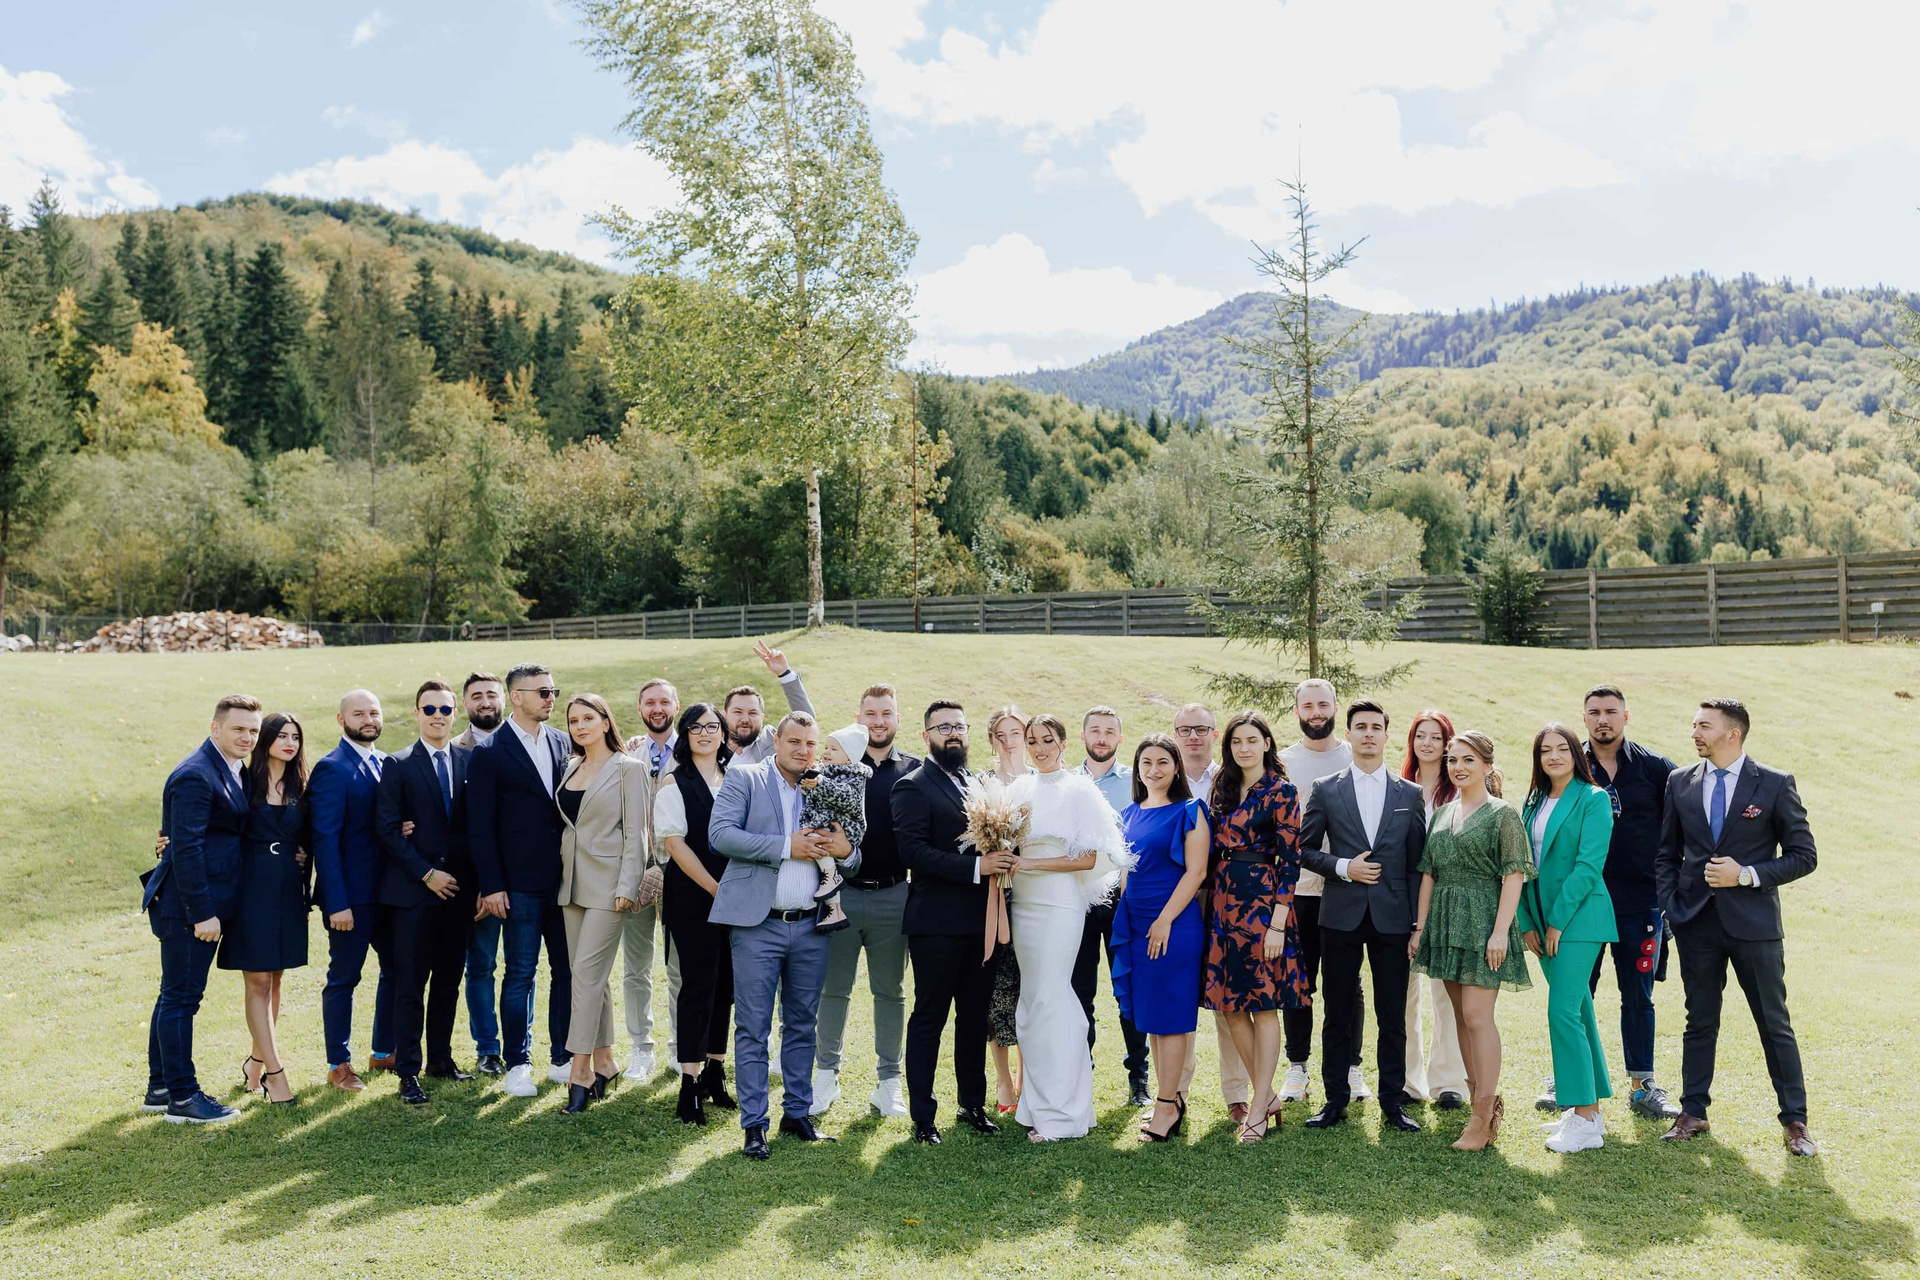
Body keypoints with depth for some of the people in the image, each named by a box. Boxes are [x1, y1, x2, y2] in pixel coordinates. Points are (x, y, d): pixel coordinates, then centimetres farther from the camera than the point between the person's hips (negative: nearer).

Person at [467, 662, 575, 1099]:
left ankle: (563, 1059, 21)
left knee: (568, 971, 9)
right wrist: (491, 886, -10)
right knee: (520, 974, 2)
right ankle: (517, 1065, 15)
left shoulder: (563, 743, 9)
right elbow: (480, 827, -5)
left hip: (565, 880, 4)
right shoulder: (489, 754, -4)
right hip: (521, 885, -4)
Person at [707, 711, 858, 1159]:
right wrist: (786, 847, -16)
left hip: (810, 925, 4)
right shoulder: (744, 778, 1)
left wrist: (845, 850, -10)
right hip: (758, 924, -4)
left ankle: (798, 1113, 24)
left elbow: (852, 860, 15)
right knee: (753, 1027, 0)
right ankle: (754, 1123, 9)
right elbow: (720, 834, -13)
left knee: (802, 1025, 13)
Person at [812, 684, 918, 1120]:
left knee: (890, 990, 10)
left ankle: (888, 1081, 20)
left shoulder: (914, 770, 3)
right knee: (833, 987, 8)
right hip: (842, 891, 0)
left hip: (892, 895, 1)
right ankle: (826, 1074, 21)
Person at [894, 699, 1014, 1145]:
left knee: (975, 1016, 15)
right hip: (937, 922, -6)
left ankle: (973, 1104, 27)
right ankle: (922, 1116, 11)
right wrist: (975, 867, -23)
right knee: (929, 1018, 2)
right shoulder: (913, 787, -7)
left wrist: (1002, 857, -2)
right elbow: (913, 850, -18)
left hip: (982, 920, 7)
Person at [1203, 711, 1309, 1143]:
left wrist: (1277, 924, -15)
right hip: (1222, 901, 7)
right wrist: (1210, 904, 10)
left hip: (1261, 902, -7)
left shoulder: (1281, 792, -6)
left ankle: (1259, 1109, 7)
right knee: (1230, 1005, 8)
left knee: (1263, 1005, -1)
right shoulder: (1223, 790, 13)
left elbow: (1289, 861, -10)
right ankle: (1266, 1095, 21)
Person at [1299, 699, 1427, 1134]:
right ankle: (1335, 1099, 17)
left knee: (1393, 1017, 5)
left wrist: (1418, 922, 1)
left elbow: (1417, 862, 6)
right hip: (1341, 915, 0)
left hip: (1392, 916, 0)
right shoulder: (1325, 790, 4)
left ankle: (1393, 1103, 17)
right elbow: (1305, 847, 5)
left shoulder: (1410, 794, 7)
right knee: (1337, 1013, 6)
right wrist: (1342, 867, -12)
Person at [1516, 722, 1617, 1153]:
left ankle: (1585, 1120, -5)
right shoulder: (1534, 803, 13)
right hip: (1544, 923, 7)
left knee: (1563, 1012, -12)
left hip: (1578, 919, -7)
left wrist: (1558, 921, -14)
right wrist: (1527, 924, 4)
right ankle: (1590, 1113, 20)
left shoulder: (1593, 799, -7)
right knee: (1578, 1013, 12)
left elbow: (1588, 866, -14)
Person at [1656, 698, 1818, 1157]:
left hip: (1754, 924, -3)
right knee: (1700, 1021, 11)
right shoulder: (1680, 782, 6)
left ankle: (1794, 1122, 16)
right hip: (1696, 922, 3)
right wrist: (1669, 905, 2)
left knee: (1775, 1024, 4)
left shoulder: (1775, 785, -4)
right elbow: (1667, 852, 12)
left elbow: (1803, 856, -3)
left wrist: (1747, 875, -15)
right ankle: (1693, 1113, 20)